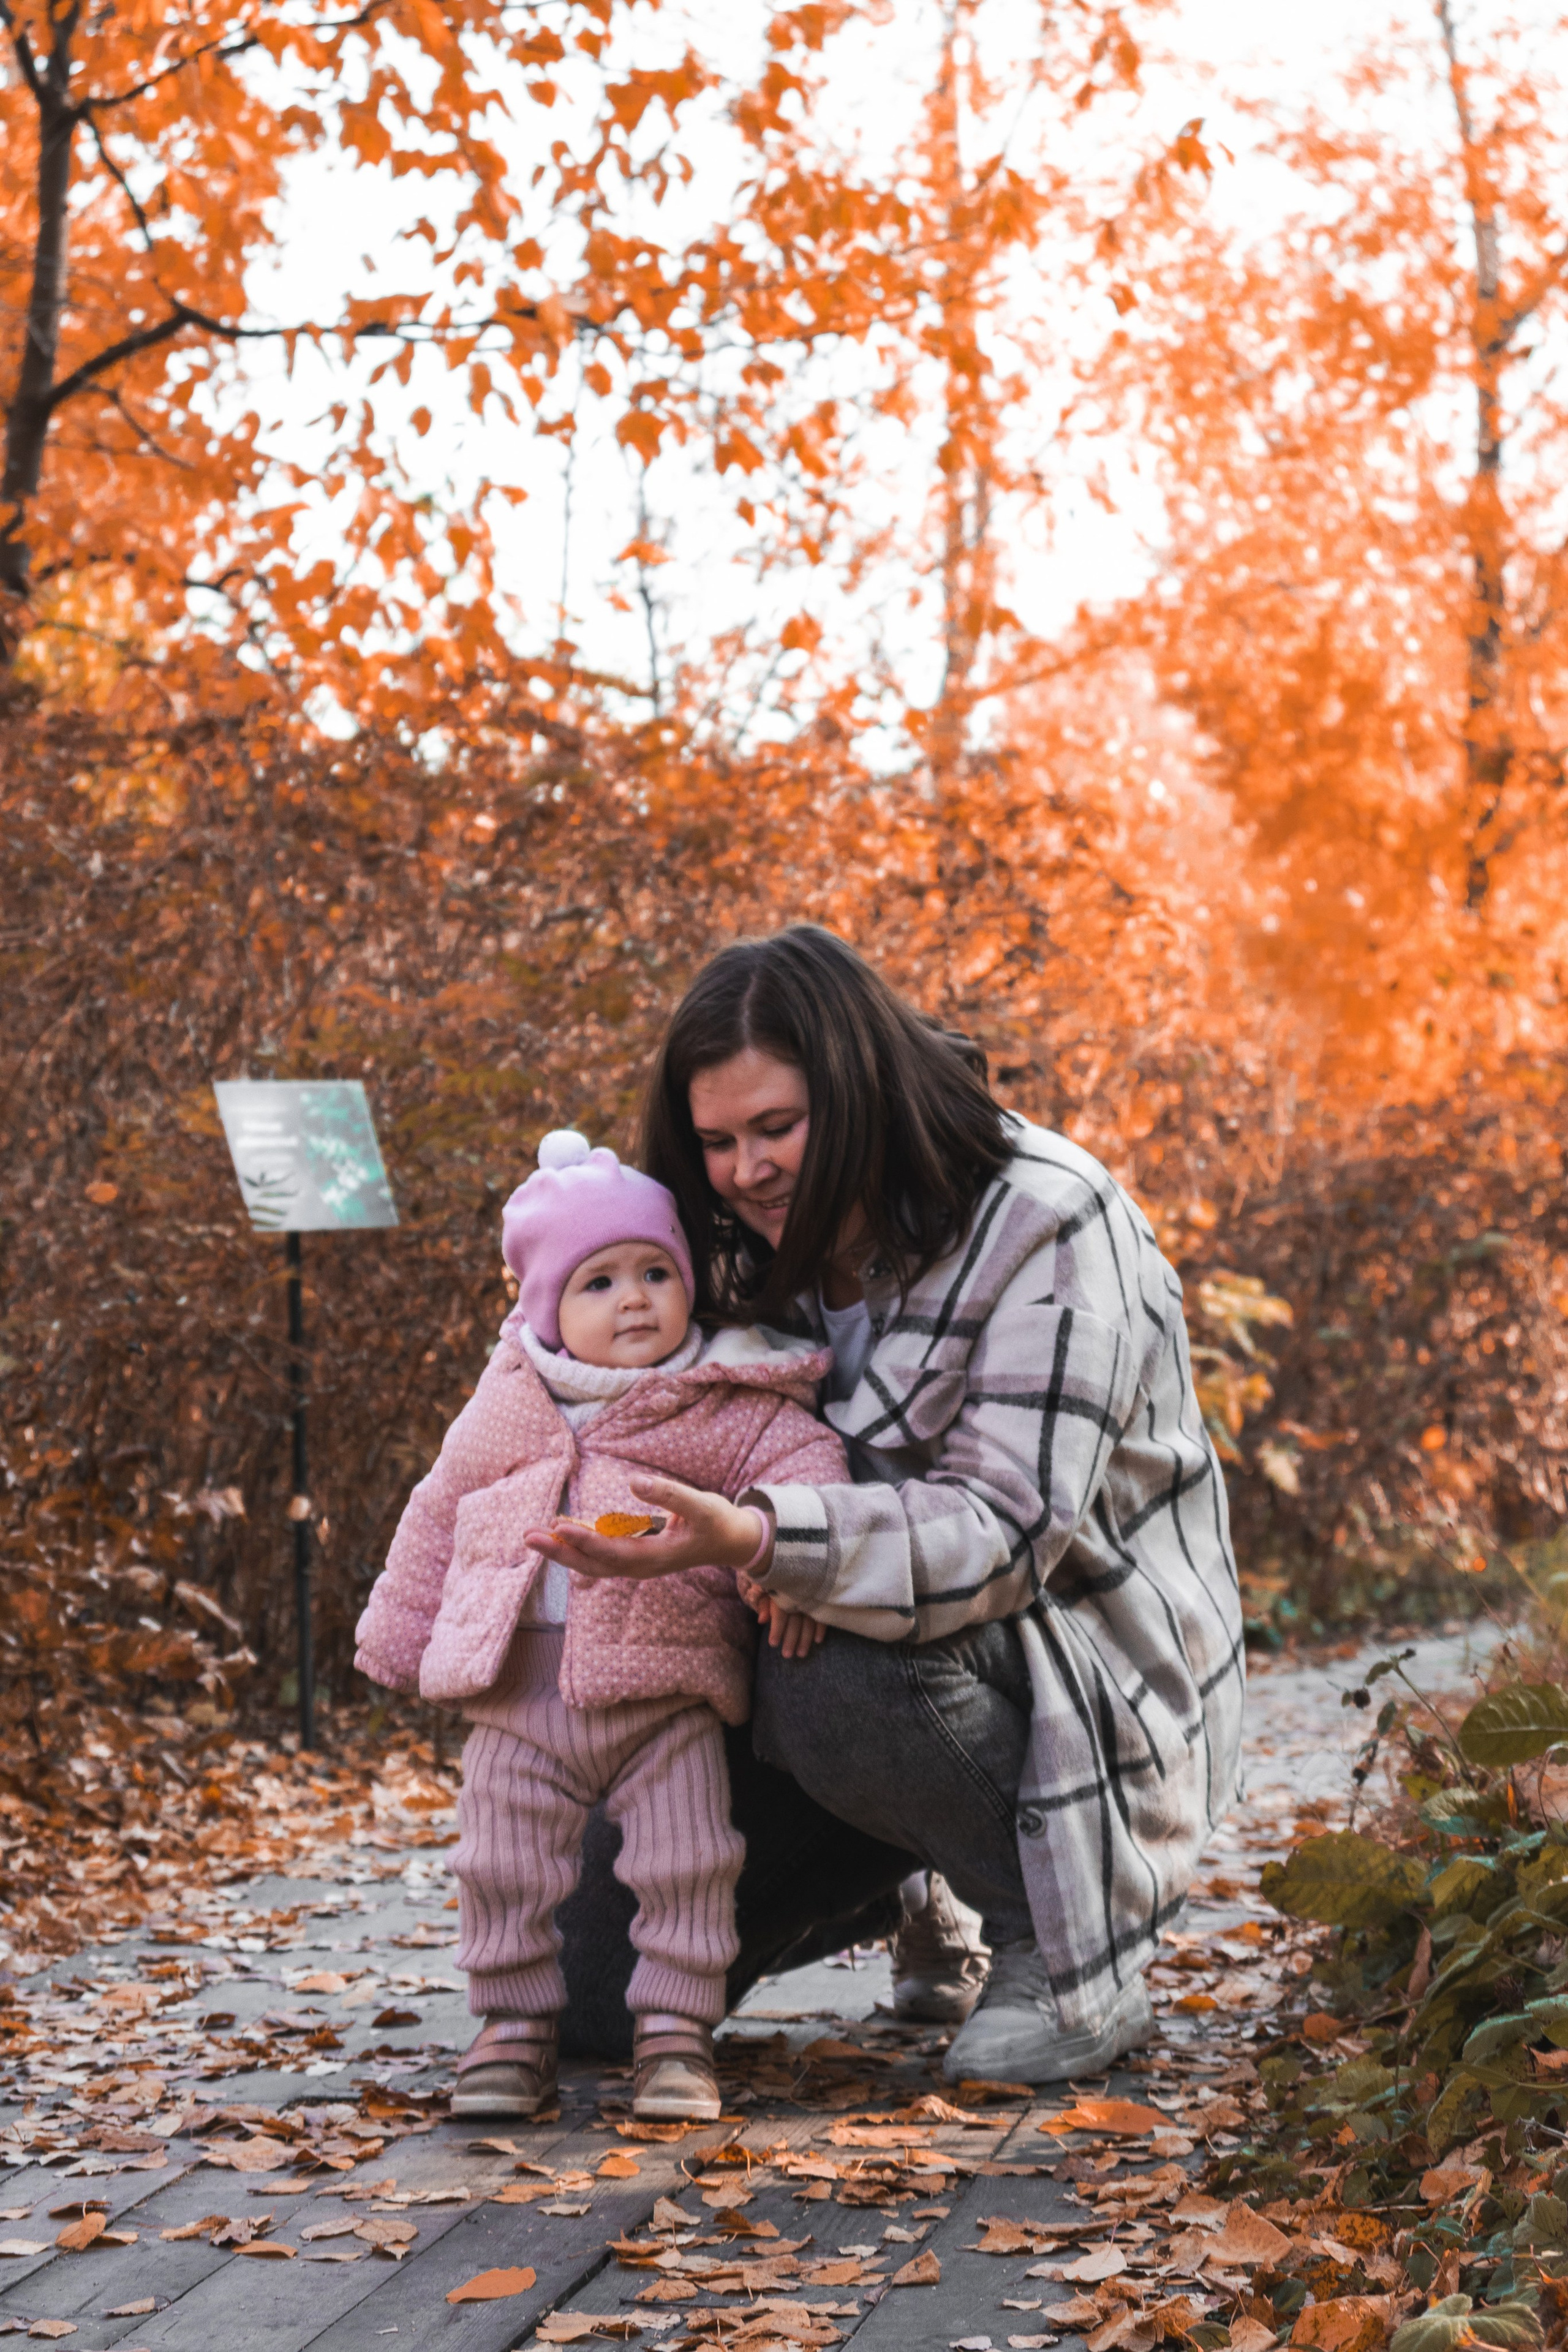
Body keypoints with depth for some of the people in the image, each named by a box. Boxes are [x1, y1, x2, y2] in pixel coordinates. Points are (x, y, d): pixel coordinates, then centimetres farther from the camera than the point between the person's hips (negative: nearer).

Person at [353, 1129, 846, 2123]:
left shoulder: (724, 1406, 0)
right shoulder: (507, 1408, 9)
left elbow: (803, 1460, -9)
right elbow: (438, 1515, 18)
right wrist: (401, 1634, 19)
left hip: (666, 1694, -2)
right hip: (517, 1692, 3)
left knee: (683, 1862, -2)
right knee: (505, 1867, 6)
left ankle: (676, 2026, 12)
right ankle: (516, 2025, 20)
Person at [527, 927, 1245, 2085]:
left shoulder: (1045, 1225, -19)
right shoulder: (776, 1249, 3)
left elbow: (1008, 1530, -27)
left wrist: (764, 1540, -42)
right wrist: (750, 1548, -20)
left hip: (1095, 1683, -6)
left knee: (840, 1679, -38)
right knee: (597, 1986, -4)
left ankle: (1072, 1961, -13)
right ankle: (894, 1892, 21)